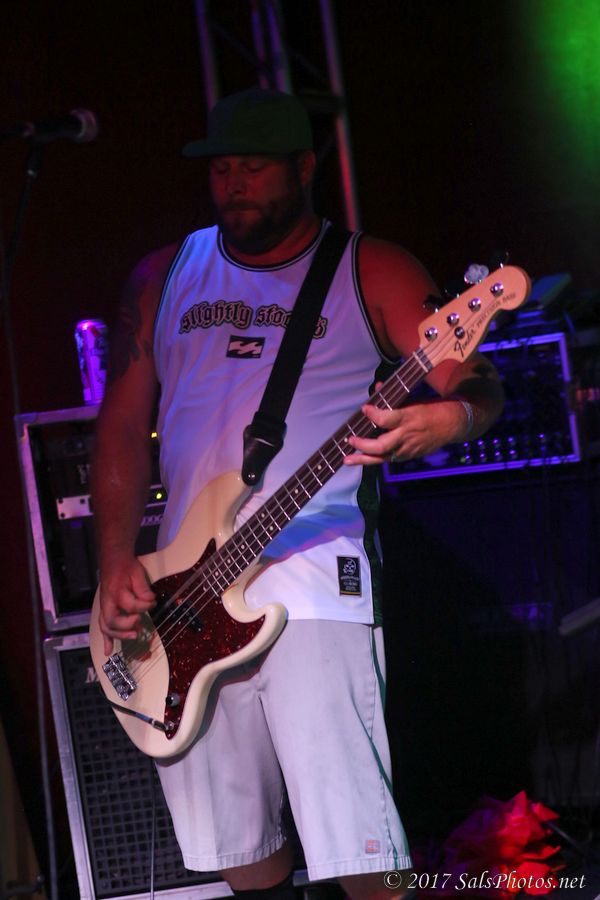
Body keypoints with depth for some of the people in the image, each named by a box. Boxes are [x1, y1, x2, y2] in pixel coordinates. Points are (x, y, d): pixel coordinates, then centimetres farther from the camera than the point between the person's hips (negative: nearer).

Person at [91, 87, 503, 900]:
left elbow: (478, 388, -4)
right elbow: (123, 422, 15)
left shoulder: (370, 272, 3)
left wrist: (444, 420, -29)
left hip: (314, 578, -5)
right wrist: (116, 562, 3)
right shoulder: (164, 277, 16)